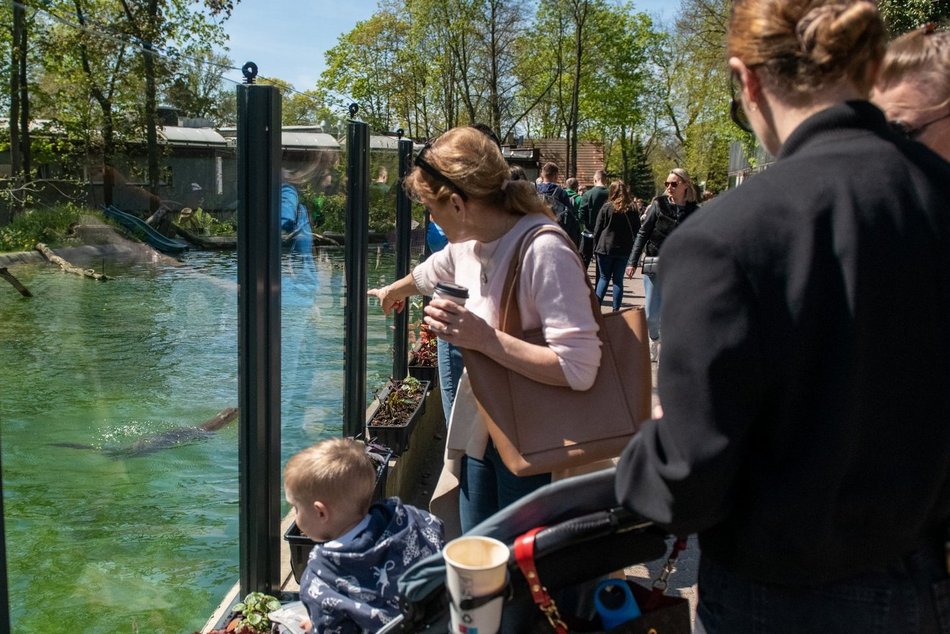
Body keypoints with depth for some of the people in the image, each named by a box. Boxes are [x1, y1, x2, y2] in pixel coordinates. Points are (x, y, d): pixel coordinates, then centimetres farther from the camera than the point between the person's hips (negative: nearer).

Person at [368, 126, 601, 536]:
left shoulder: (544, 252, -27)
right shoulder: (468, 243, 0)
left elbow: (579, 368, -33)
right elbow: (430, 273, 27)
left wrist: (482, 337, -32)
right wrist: (392, 291, 47)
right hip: (479, 432, 8)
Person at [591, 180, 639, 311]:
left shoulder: (606, 207, -5)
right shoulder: (632, 209, 3)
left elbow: (597, 229, -3)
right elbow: (637, 231, 6)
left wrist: (596, 247, 3)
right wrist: (633, 249, 13)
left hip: (605, 248, -2)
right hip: (624, 250, 2)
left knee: (604, 278, 8)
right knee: (618, 280, 7)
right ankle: (616, 310, 6)